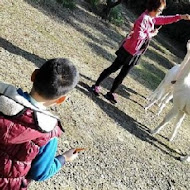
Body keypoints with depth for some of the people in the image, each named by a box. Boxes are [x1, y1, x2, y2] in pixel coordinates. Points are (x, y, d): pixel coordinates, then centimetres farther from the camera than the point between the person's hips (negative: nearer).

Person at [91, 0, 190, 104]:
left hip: (135, 54, 9)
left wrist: (180, 17, 13)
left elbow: (163, 19, 19)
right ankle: (96, 86, 18)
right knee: (113, 68, 4)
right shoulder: (143, 19, -23)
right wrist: (151, 34, -16)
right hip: (129, 51, -9)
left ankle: (111, 93, 25)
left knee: (122, 75, 13)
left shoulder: (152, 18, 6)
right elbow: (138, 36, -29)